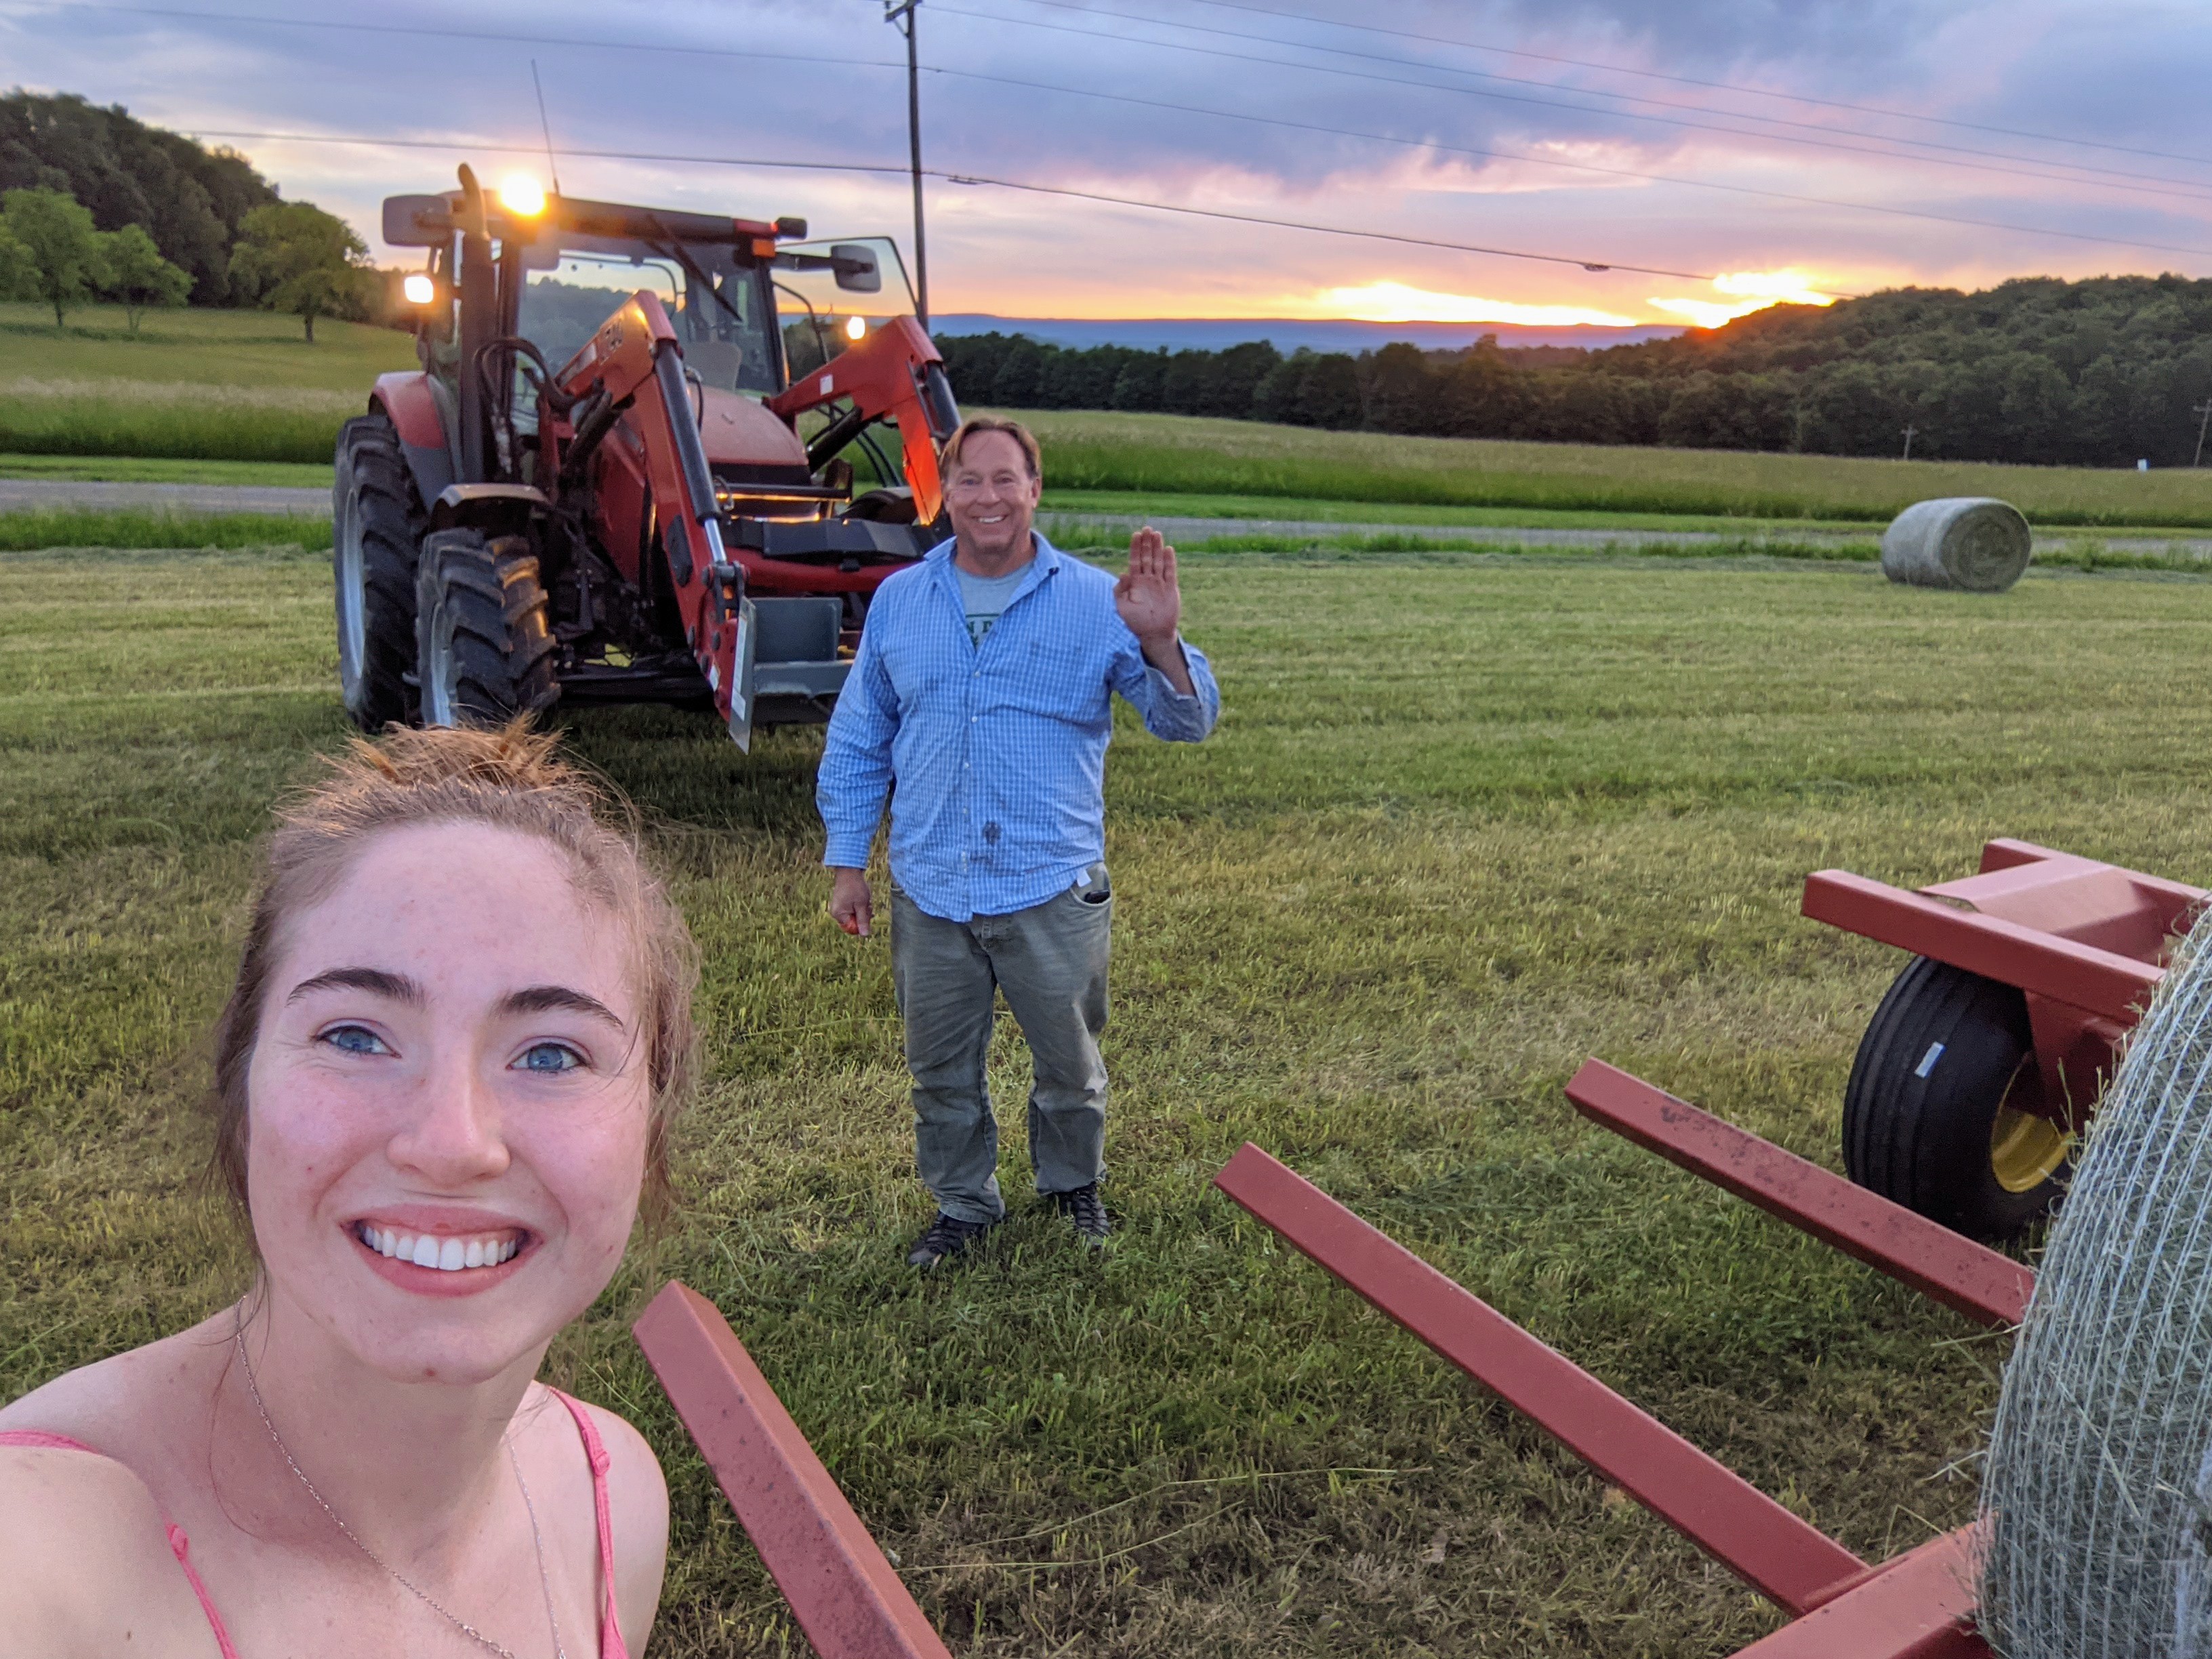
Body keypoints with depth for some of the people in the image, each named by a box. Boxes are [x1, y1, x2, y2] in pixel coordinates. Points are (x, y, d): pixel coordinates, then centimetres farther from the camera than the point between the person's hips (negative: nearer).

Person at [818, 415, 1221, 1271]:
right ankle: (964, 1203, 38)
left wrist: (1160, 644, -28)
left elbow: (1186, 720, -8)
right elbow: (858, 741, 11)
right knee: (942, 1072, 16)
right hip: (928, 889, 2)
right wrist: (847, 861, 8)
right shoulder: (897, 601, 4)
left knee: (1070, 1064, 15)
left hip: (1053, 888, -2)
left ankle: (1073, 1183, 42)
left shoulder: (1094, 600, -4)